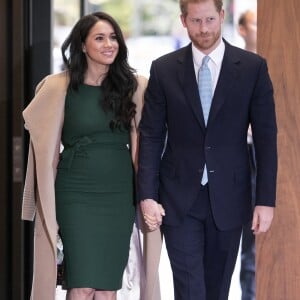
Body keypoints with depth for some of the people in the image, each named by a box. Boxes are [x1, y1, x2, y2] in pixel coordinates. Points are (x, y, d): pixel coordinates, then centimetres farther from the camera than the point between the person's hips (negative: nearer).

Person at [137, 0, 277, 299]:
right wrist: (147, 196, -6)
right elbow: (151, 136, 1)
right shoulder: (164, 69, 0)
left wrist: (266, 199, -6)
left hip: (228, 198, 1)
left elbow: (266, 137, -1)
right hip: (180, 199, 0)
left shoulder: (253, 67, -2)